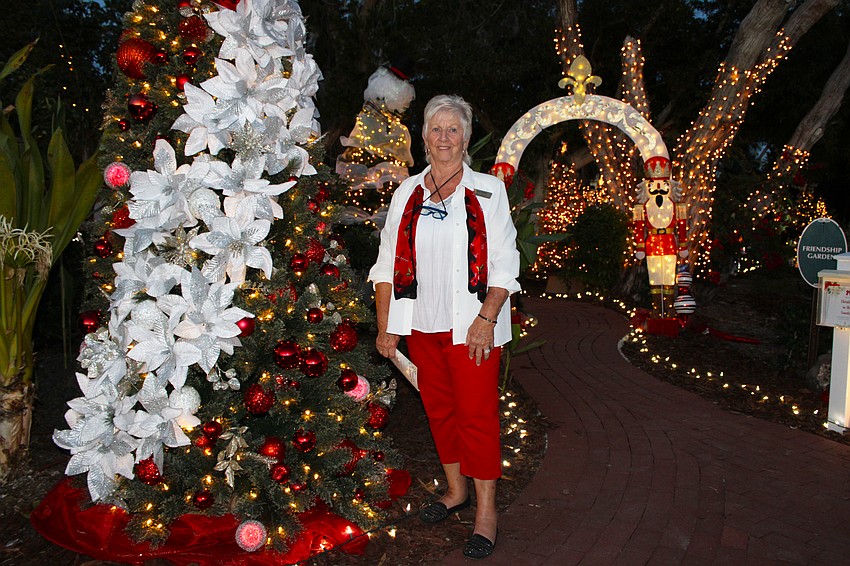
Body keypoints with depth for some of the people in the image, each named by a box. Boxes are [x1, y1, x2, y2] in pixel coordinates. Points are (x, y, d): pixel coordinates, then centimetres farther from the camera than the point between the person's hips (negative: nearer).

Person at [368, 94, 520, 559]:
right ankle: (456, 490, 33)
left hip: (471, 325, -4)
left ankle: (486, 510, 14)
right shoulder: (407, 193, 8)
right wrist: (385, 325, 3)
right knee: (438, 407, 14)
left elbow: (505, 264, -4)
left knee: (477, 413, -1)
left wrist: (486, 318, -14)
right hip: (421, 324, 4)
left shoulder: (488, 191, 0)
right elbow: (388, 263, 8)